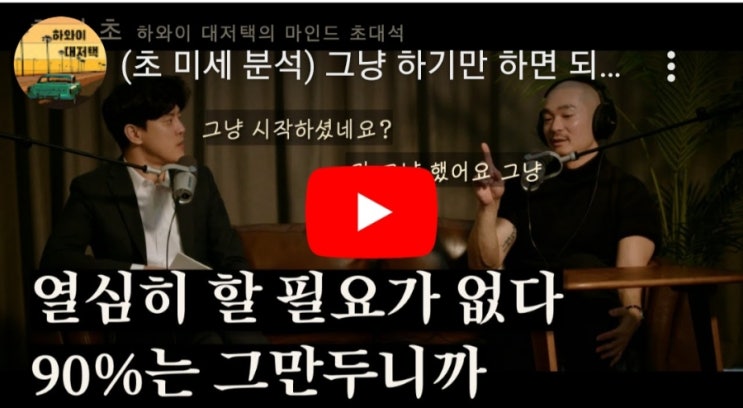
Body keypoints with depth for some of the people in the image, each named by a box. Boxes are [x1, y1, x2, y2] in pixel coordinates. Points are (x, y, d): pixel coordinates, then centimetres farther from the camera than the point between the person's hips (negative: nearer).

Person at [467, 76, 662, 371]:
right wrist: (488, 205, -12)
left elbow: (630, 271, -8)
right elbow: (484, 265, 5)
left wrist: (632, 314, -31)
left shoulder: (628, 192, 7)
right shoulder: (524, 186, 16)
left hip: (593, 325, -2)